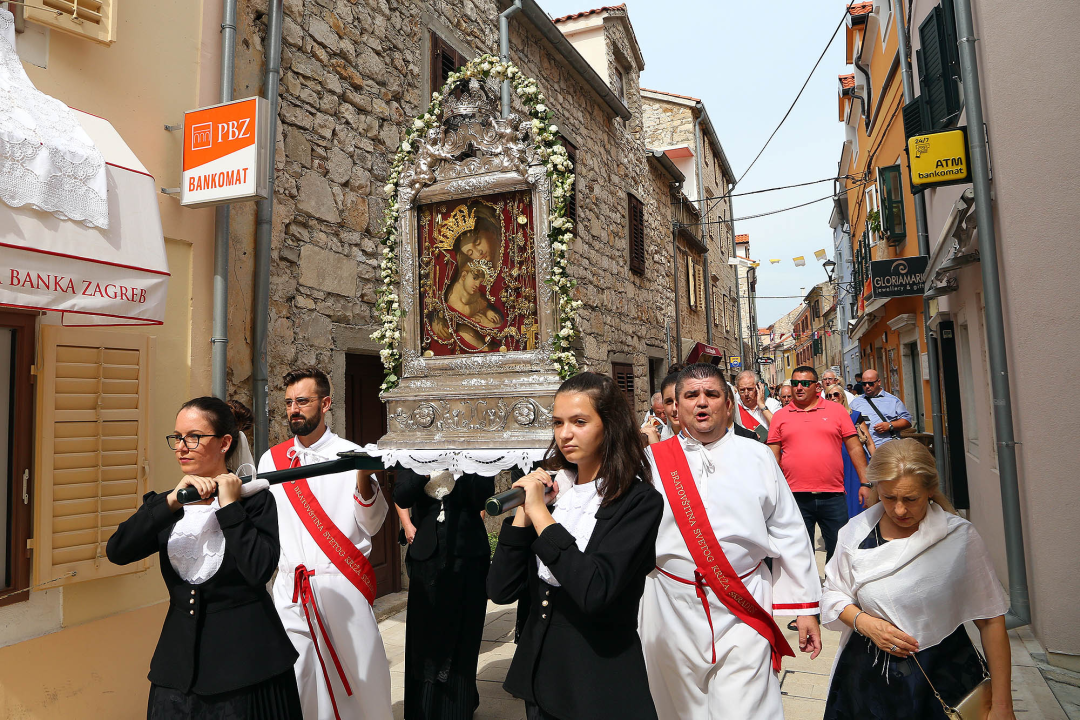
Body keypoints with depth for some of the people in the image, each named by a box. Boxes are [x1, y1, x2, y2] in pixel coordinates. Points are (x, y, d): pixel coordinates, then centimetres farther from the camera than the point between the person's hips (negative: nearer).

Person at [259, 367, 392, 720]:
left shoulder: (351, 455, -4)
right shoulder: (271, 459, 7)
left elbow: (371, 524, -8)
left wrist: (363, 478, -23)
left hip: (343, 585, -3)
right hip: (290, 588, 3)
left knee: (363, 677, 4)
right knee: (294, 687, 8)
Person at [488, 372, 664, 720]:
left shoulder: (639, 501, -14)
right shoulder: (551, 490, 0)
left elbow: (595, 593, -29)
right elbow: (500, 591, -4)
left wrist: (540, 514, -23)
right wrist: (522, 512, -13)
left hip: (602, 685, -5)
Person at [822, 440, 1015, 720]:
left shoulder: (960, 537, -11)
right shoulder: (856, 532, -5)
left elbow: (991, 621, -8)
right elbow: (833, 594, 7)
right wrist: (863, 621, -13)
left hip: (943, 676, -1)